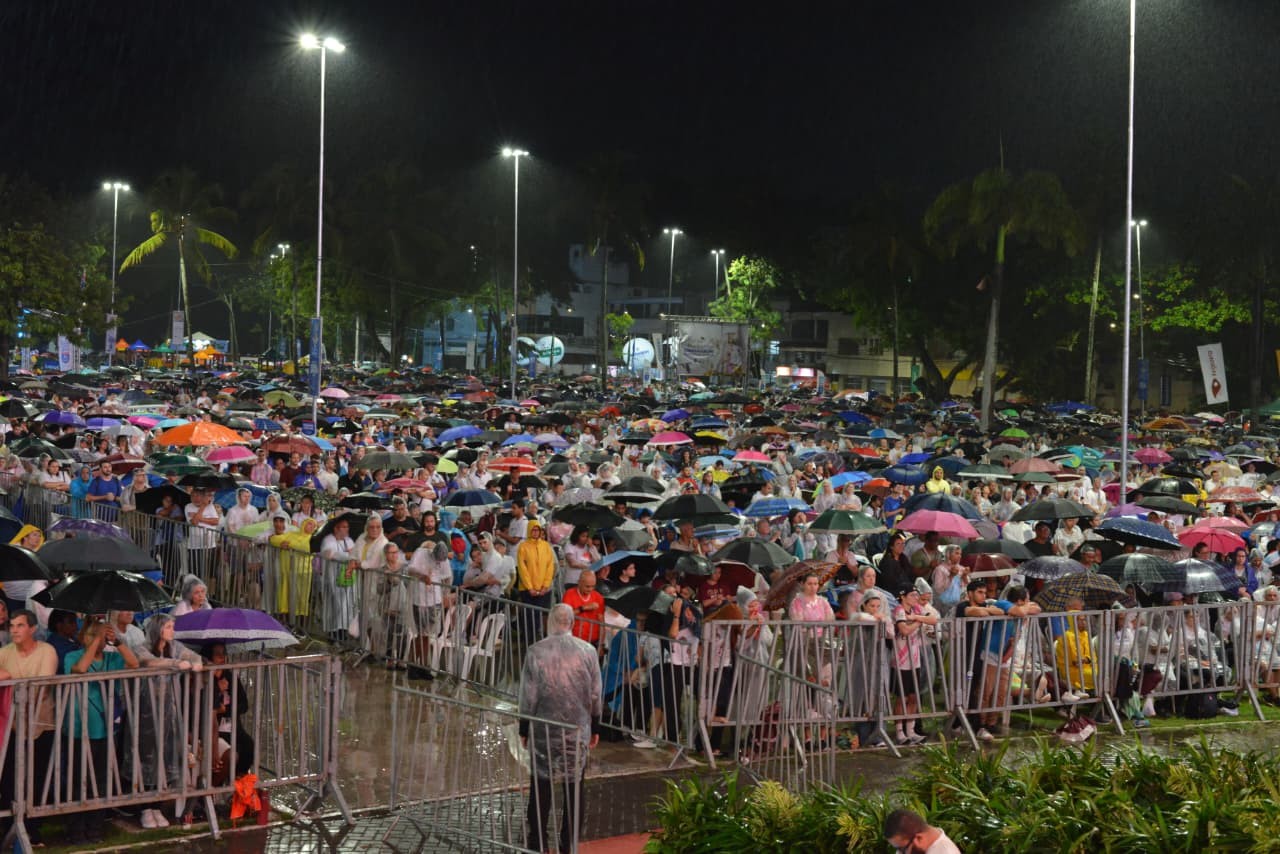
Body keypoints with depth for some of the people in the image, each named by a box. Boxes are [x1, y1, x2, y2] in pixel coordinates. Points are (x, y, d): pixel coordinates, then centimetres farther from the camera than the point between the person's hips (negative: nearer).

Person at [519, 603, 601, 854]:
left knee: (541, 787, 9)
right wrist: (595, 728, 12)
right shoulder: (588, 651, -5)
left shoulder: (536, 652, -10)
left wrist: (524, 729, 4)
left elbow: (528, 695, -6)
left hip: (544, 729, -1)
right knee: (574, 788, 9)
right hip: (578, 730, 1)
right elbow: (595, 695, 1)